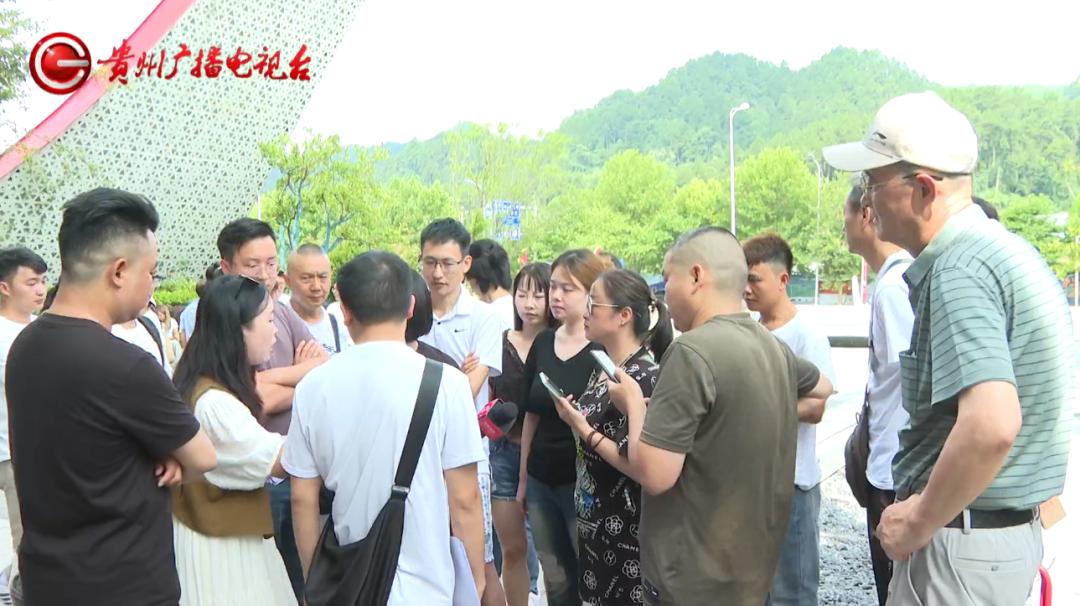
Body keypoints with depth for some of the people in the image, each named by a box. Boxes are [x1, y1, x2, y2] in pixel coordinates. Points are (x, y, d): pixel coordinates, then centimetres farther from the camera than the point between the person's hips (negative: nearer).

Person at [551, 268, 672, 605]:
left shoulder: (645, 378, -20)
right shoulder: (602, 367, 6)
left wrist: (582, 429, -19)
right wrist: (575, 421, 2)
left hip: (627, 530, -8)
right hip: (595, 521, 8)